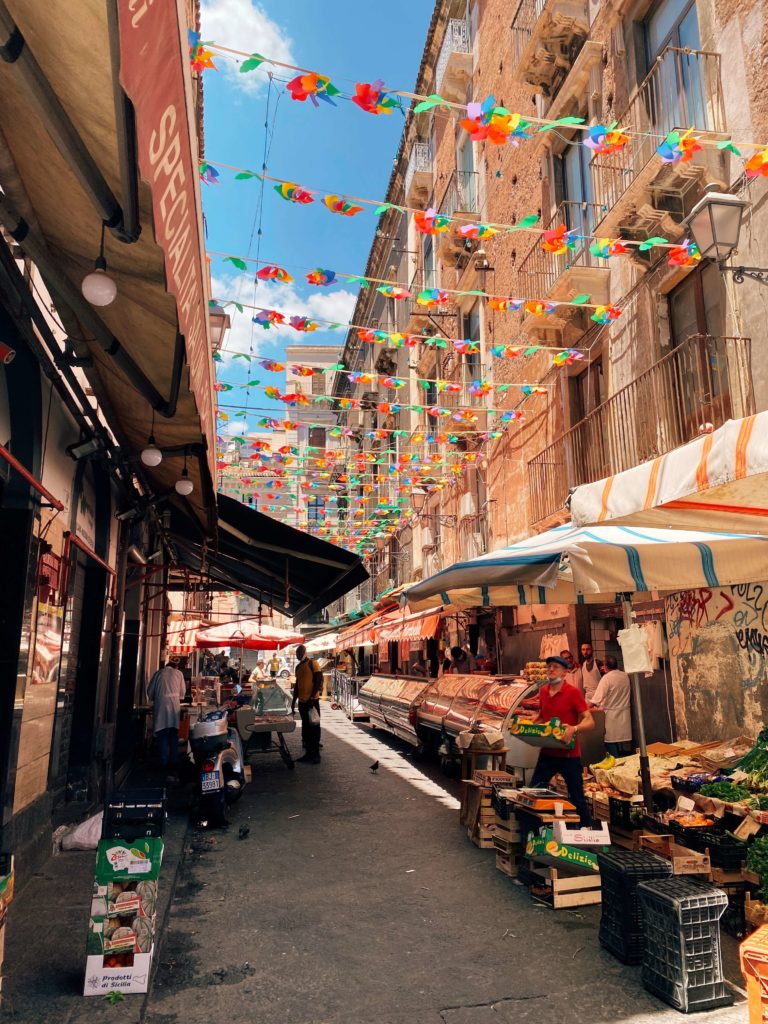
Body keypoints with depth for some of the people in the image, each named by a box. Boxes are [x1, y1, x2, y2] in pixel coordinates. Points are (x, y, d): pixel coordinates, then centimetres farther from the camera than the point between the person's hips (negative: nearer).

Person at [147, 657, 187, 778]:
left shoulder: (159, 673, 6)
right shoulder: (178, 674, 7)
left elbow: (150, 690, 9)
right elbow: (183, 691, 11)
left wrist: (153, 699, 28)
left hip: (161, 705, 0)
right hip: (174, 705, 1)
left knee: (163, 736, 3)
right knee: (174, 736, 8)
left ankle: (164, 762, 2)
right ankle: (174, 761, 8)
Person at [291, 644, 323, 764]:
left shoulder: (313, 664, -7)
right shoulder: (298, 667, 15)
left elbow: (319, 681, -13)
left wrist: (312, 697, -19)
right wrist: (294, 702, 18)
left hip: (312, 701, -7)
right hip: (302, 702, 7)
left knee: (314, 728, -2)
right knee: (305, 728, 10)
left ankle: (316, 754, 3)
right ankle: (308, 753, 17)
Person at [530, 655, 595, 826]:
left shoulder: (573, 692, -12)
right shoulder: (543, 691, 5)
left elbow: (590, 722, -17)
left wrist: (574, 729, -35)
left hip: (569, 754, -6)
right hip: (547, 752, 6)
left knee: (577, 797, 3)